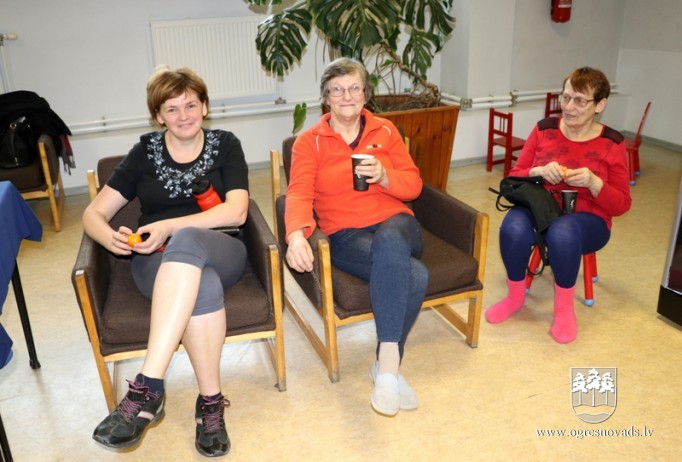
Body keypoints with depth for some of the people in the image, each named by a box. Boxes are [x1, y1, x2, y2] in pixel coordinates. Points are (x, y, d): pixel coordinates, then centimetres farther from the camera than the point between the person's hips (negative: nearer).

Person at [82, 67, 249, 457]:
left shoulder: (225, 145, 8)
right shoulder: (145, 152, 11)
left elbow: (237, 211, -6)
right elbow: (94, 213, 9)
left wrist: (169, 227, -18)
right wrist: (111, 238, -17)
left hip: (220, 253, 0)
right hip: (158, 263, 1)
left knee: (186, 241, -38)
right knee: (203, 287, -37)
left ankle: (147, 387, -40)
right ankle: (211, 402, -23)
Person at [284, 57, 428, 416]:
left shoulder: (385, 131, 13)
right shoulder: (309, 141, 5)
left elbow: (414, 185, 8)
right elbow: (299, 194, -11)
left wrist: (384, 176, -14)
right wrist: (297, 234, -32)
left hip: (396, 224, 3)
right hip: (345, 235, -2)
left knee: (389, 243, -37)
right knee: (414, 276, -33)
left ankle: (386, 363, -24)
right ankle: (391, 366, -22)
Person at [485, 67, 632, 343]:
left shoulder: (612, 144, -3)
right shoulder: (544, 130, 2)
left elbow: (622, 204, -2)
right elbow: (514, 177, 3)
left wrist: (593, 183, -21)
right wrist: (539, 171, -18)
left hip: (587, 220, -2)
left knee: (563, 232, -38)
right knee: (513, 228, -33)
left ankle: (564, 307, -14)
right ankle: (515, 296, -6)